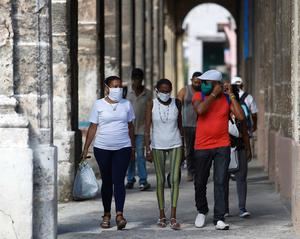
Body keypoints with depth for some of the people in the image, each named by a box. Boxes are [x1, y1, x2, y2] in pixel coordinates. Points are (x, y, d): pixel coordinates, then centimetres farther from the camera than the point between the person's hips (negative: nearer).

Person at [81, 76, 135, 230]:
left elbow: (130, 127, 13)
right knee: (106, 182, 9)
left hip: (122, 148, 0)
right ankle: (106, 215, 18)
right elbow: (93, 128, 2)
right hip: (102, 148, 0)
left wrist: (133, 147, 15)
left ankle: (119, 214, -18)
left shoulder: (126, 104, 6)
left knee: (118, 181, -10)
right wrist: (85, 149, -1)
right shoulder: (99, 105, 0)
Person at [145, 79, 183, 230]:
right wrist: (148, 150, -11)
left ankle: (173, 216, -9)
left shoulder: (176, 103, -1)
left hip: (175, 145, 1)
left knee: (175, 179, -8)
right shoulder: (152, 105, -6)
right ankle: (162, 215, 15)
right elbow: (147, 128, -6)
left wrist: (183, 146, 12)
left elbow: (180, 125, 9)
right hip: (158, 146, -1)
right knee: (160, 181, 6)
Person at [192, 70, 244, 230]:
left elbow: (240, 116, -10)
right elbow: (200, 110, -24)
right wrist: (214, 94, -17)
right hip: (202, 146, 0)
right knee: (200, 182, 11)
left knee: (220, 182, -6)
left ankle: (219, 219, -4)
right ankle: (202, 211, 35)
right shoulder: (199, 96, -3)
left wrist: (231, 95, -10)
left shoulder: (227, 98, 0)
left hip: (222, 146, 0)